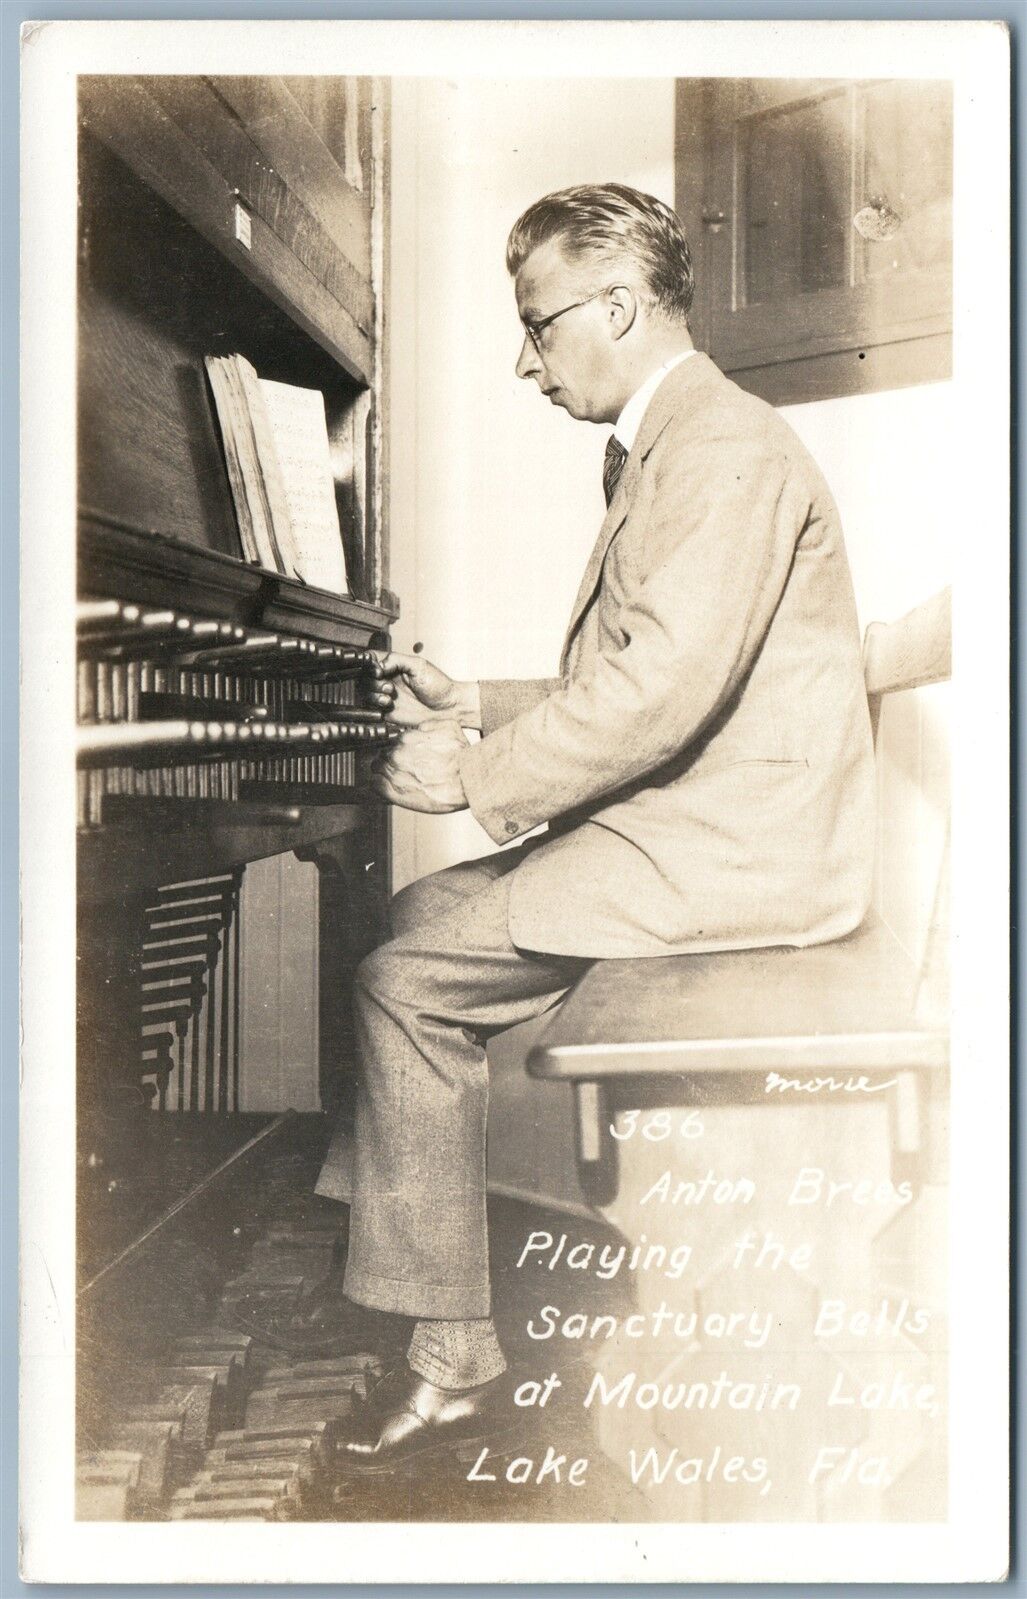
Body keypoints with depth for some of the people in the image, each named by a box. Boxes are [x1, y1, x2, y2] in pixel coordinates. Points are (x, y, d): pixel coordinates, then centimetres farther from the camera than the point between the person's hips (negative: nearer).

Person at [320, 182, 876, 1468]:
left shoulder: (724, 449, -13)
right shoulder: (660, 450, 21)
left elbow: (662, 689, -26)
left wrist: (479, 774, -18)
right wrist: (474, 709, 14)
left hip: (733, 850, -11)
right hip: (685, 822, 11)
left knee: (406, 980, -15)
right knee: (422, 913, 11)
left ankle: (454, 1358, -7)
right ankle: (378, 1205, 13)